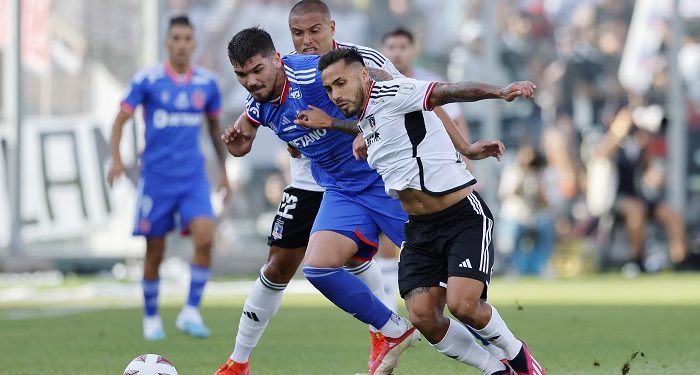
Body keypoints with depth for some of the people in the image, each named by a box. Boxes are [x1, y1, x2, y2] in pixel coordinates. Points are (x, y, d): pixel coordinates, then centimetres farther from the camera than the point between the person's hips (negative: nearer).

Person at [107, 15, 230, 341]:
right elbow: (121, 120, -3)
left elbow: (214, 127, 18)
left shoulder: (207, 83, 4)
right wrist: (116, 159, -19)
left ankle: (191, 312, -10)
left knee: (204, 238, -20)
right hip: (156, 177, -2)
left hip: (193, 177, 2)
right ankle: (151, 318, 22)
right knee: (155, 253, 4)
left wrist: (224, 172, 17)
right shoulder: (147, 81, -5)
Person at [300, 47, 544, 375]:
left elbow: (448, 91, -26)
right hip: (420, 228, 8)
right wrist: (330, 124, 34)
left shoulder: (390, 94, -12)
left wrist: (500, 92, -42)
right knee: (422, 317, -11)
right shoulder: (363, 120, 14)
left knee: (462, 304, -24)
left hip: (464, 216, -8)